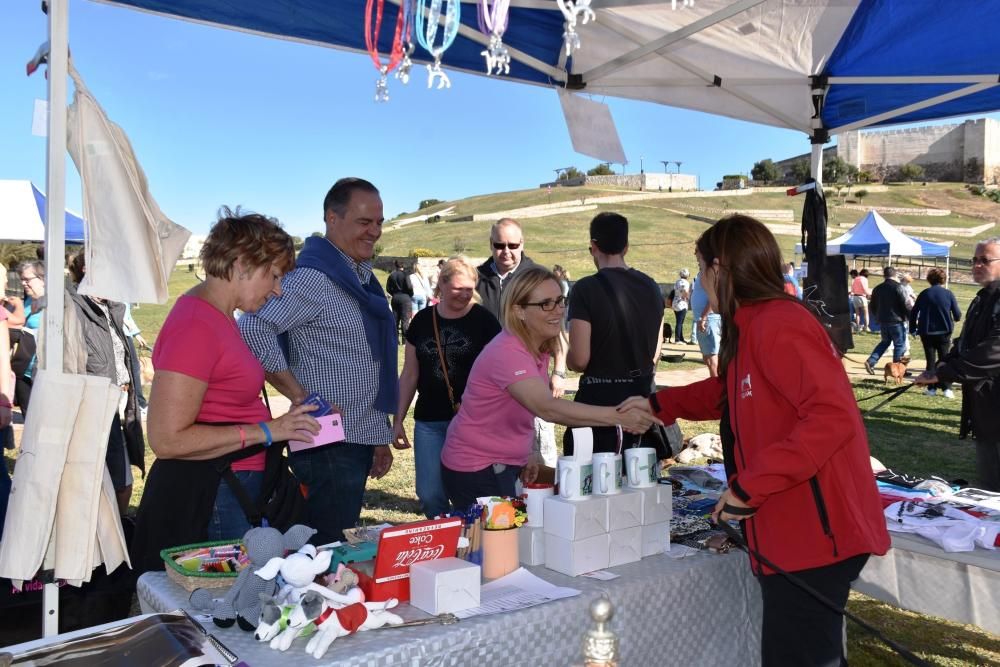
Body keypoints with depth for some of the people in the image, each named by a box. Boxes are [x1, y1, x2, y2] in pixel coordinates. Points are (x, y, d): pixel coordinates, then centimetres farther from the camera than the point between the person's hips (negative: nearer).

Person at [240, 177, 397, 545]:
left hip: (359, 442, 9)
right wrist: (300, 396, -21)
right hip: (329, 446, -9)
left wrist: (380, 438, 21)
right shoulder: (313, 277, -14)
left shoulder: (362, 277, 15)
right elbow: (252, 328, -26)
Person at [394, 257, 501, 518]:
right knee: (429, 495, 5)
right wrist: (397, 420, 9)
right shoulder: (422, 321, 6)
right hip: (429, 421, 3)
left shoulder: (483, 320, -3)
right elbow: (409, 374, 12)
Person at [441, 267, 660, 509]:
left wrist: (525, 454, -1)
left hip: (507, 465, 8)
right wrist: (618, 416, -45)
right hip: (476, 471, -8)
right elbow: (548, 408, -40)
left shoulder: (540, 348, 2)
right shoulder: (507, 353, -27)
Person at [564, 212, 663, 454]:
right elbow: (655, 353, 12)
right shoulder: (651, 286, 3)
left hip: (599, 397, -6)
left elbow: (578, 360, -18)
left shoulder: (586, 288, -16)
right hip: (642, 395, 6)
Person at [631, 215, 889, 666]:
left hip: (814, 535, -10)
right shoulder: (754, 326, 13)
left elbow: (833, 416, -29)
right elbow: (731, 391, 31)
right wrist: (659, 404, 31)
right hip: (795, 532, 10)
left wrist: (749, 486, -25)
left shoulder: (777, 325, -19)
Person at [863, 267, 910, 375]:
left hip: (882, 321, 6)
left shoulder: (877, 289, 8)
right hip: (896, 321, -6)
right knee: (899, 344, 4)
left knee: (885, 342, 19)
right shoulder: (898, 287, -11)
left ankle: (870, 361, 4)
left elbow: (873, 307, 16)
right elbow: (905, 305, -13)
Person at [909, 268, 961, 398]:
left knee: (930, 360, 8)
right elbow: (957, 315, -4)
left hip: (926, 332, 1)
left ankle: (931, 388, 6)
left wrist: (913, 328, 11)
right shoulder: (948, 294, -6)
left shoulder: (924, 294, 0)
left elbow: (913, 313, 2)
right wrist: (955, 319, 18)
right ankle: (946, 388, 0)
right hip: (944, 332, -1)